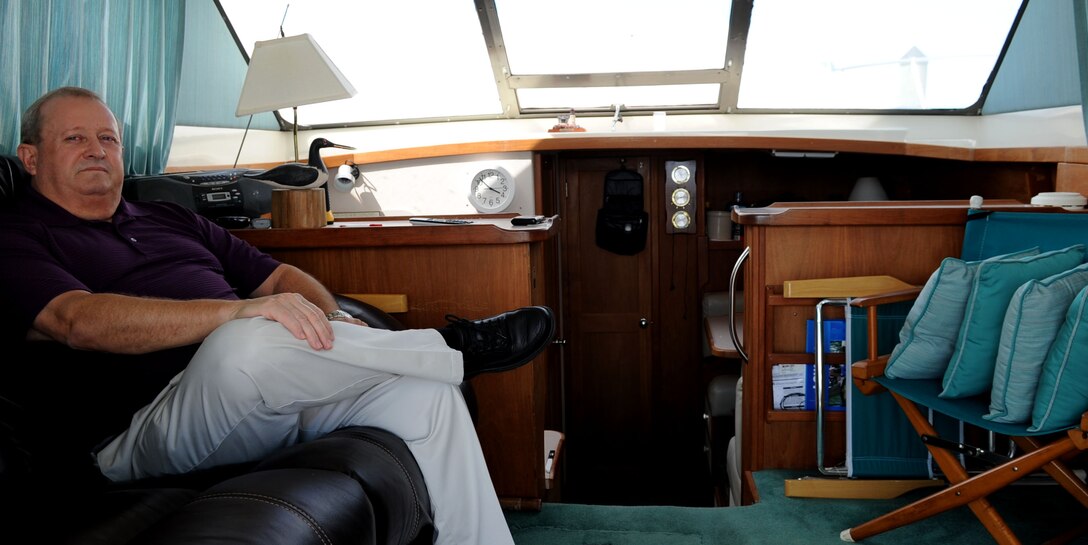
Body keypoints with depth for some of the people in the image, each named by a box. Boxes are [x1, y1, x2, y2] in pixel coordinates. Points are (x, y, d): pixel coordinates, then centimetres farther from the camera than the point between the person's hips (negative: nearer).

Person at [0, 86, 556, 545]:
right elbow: (82, 322, -14)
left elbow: (280, 276, 26)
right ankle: (457, 346, -17)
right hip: (144, 436, -6)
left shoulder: (171, 218, 27)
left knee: (420, 391, -18)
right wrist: (241, 311, -27)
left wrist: (334, 322, 1)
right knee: (248, 344, -37)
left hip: (273, 397, 6)